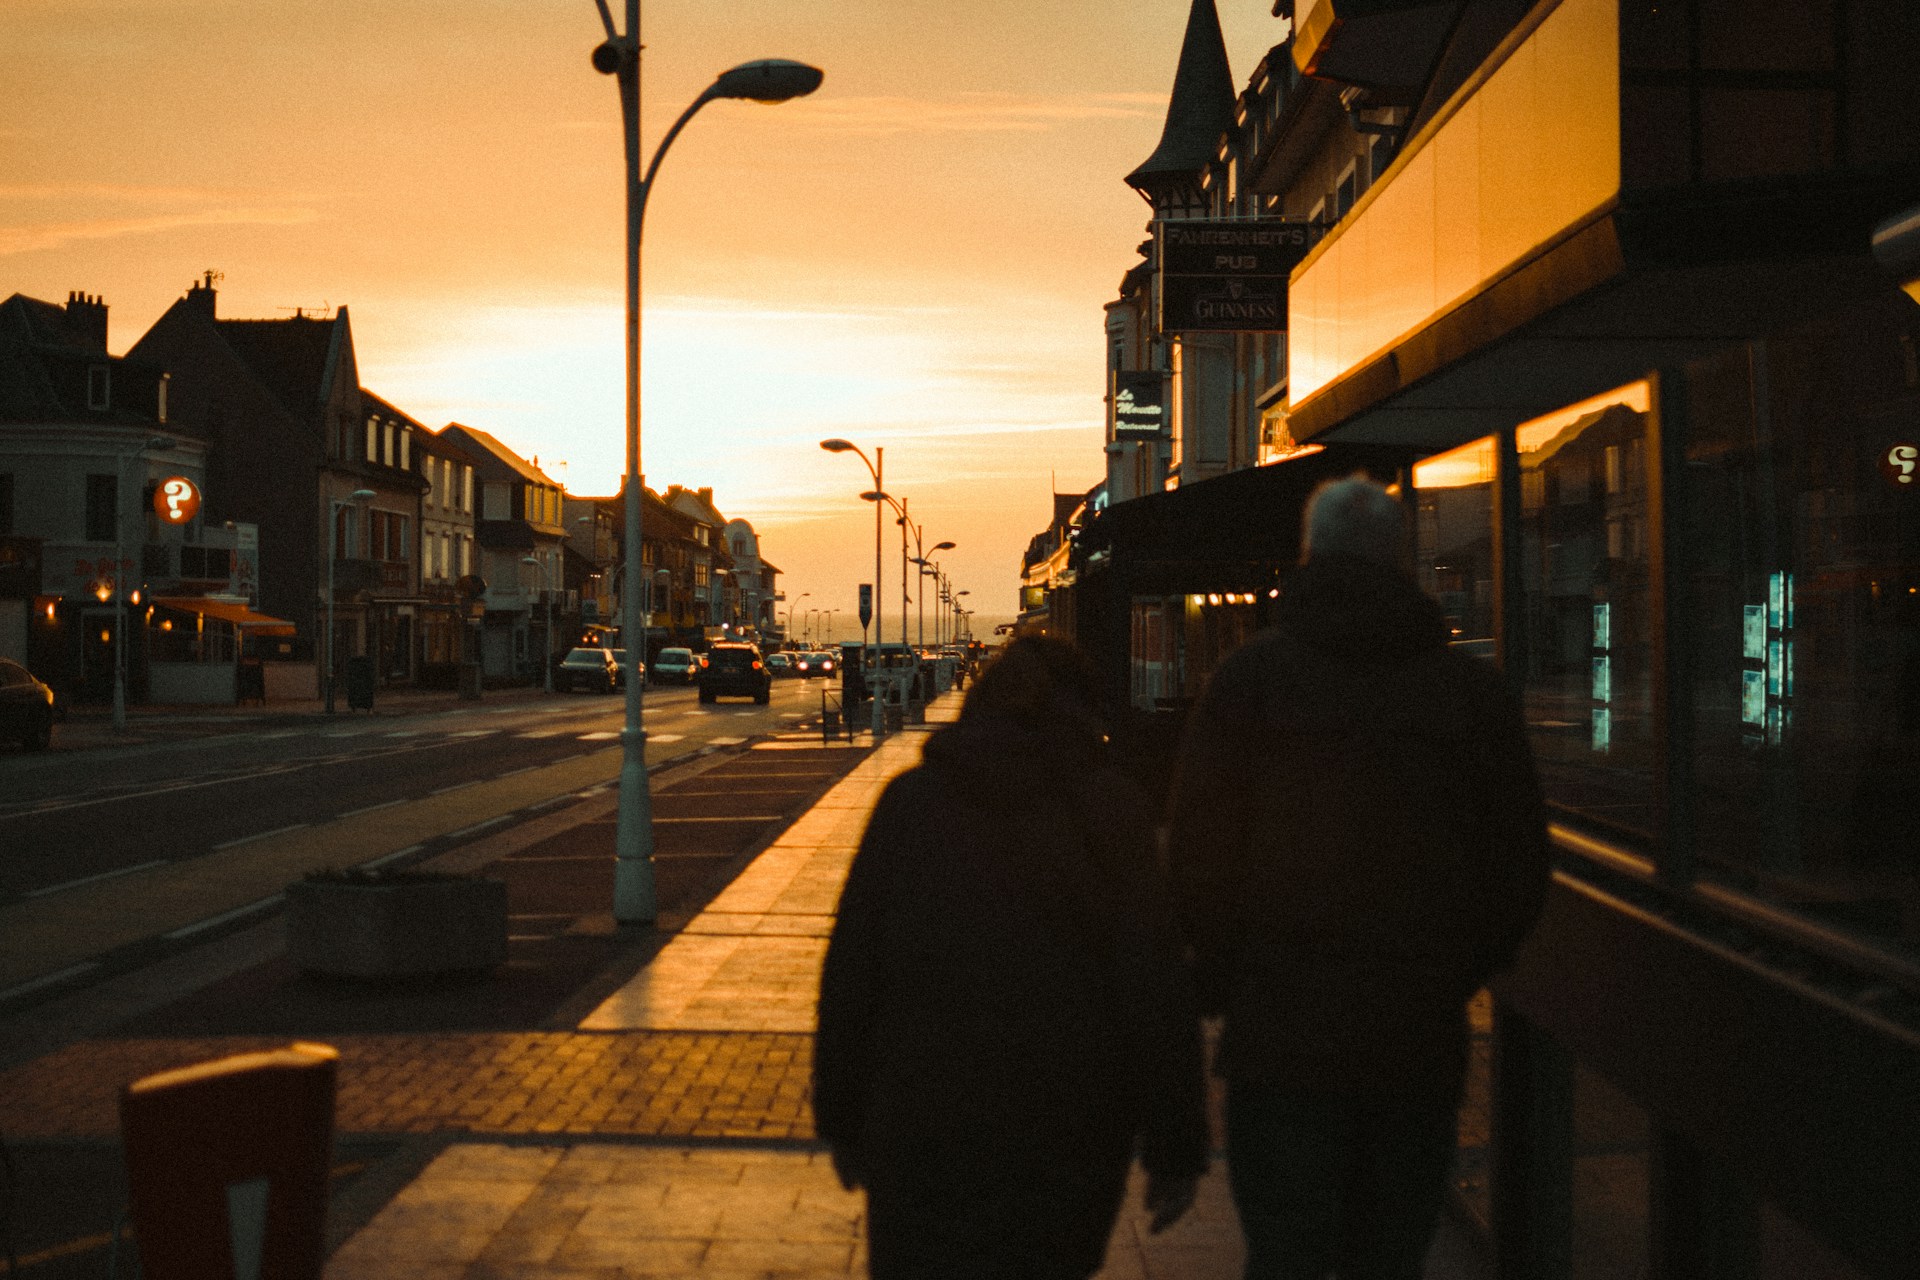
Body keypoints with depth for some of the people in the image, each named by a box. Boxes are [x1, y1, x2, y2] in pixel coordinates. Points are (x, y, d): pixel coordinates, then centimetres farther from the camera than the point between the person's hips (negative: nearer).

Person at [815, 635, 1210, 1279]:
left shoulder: (911, 799, 0)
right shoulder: (1109, 809, -4)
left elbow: (851, 968, 1)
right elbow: (1156, 987, -8)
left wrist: (842, 1119, 9)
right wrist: (1175, 1151, -3)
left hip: (924, 1123, 0)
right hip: (1068, 1130, 0)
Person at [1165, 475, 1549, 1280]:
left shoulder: (1250, 678, -3)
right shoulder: (1474, 690, 4)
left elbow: (1197, 854, -7)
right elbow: (1520, 872, 6)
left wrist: (1225, 978, 7)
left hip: (1280, 1032, -2)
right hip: (1421, 1041, 2)